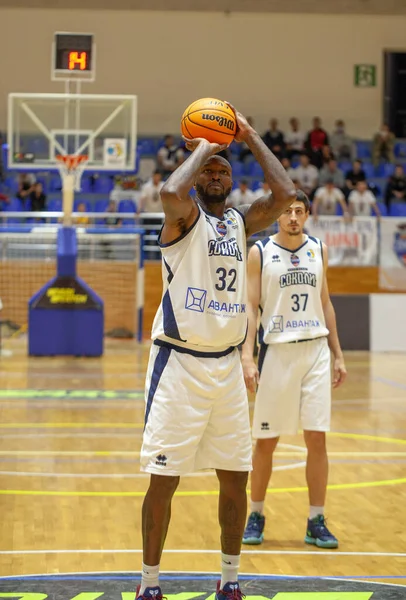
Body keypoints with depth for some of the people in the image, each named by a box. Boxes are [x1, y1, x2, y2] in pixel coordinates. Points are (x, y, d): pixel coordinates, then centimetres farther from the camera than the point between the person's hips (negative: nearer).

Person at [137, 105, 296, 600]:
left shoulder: (241, 222, 12)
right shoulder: (185, 217, -5)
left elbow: (284, 195, -4)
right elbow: (171, 192, -29)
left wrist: (250, 138, 0)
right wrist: (202, 148, -13)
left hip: (227, 365, 6)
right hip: (179, 363, -6)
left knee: (235, 480, 9)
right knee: (164, 479, -2)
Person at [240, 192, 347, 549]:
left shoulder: (319, 251, 9)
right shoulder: (260, 253, -2)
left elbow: (325, 304, 14)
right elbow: (251, 307, -5)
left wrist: (338, 355, 11)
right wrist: (247, 356, -15)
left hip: (315, 350, 3)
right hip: (276, 351, -2)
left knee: (317, 438, -1)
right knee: (266, 440, 4)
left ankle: (316, 521, 7)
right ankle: (257, 515, 20)